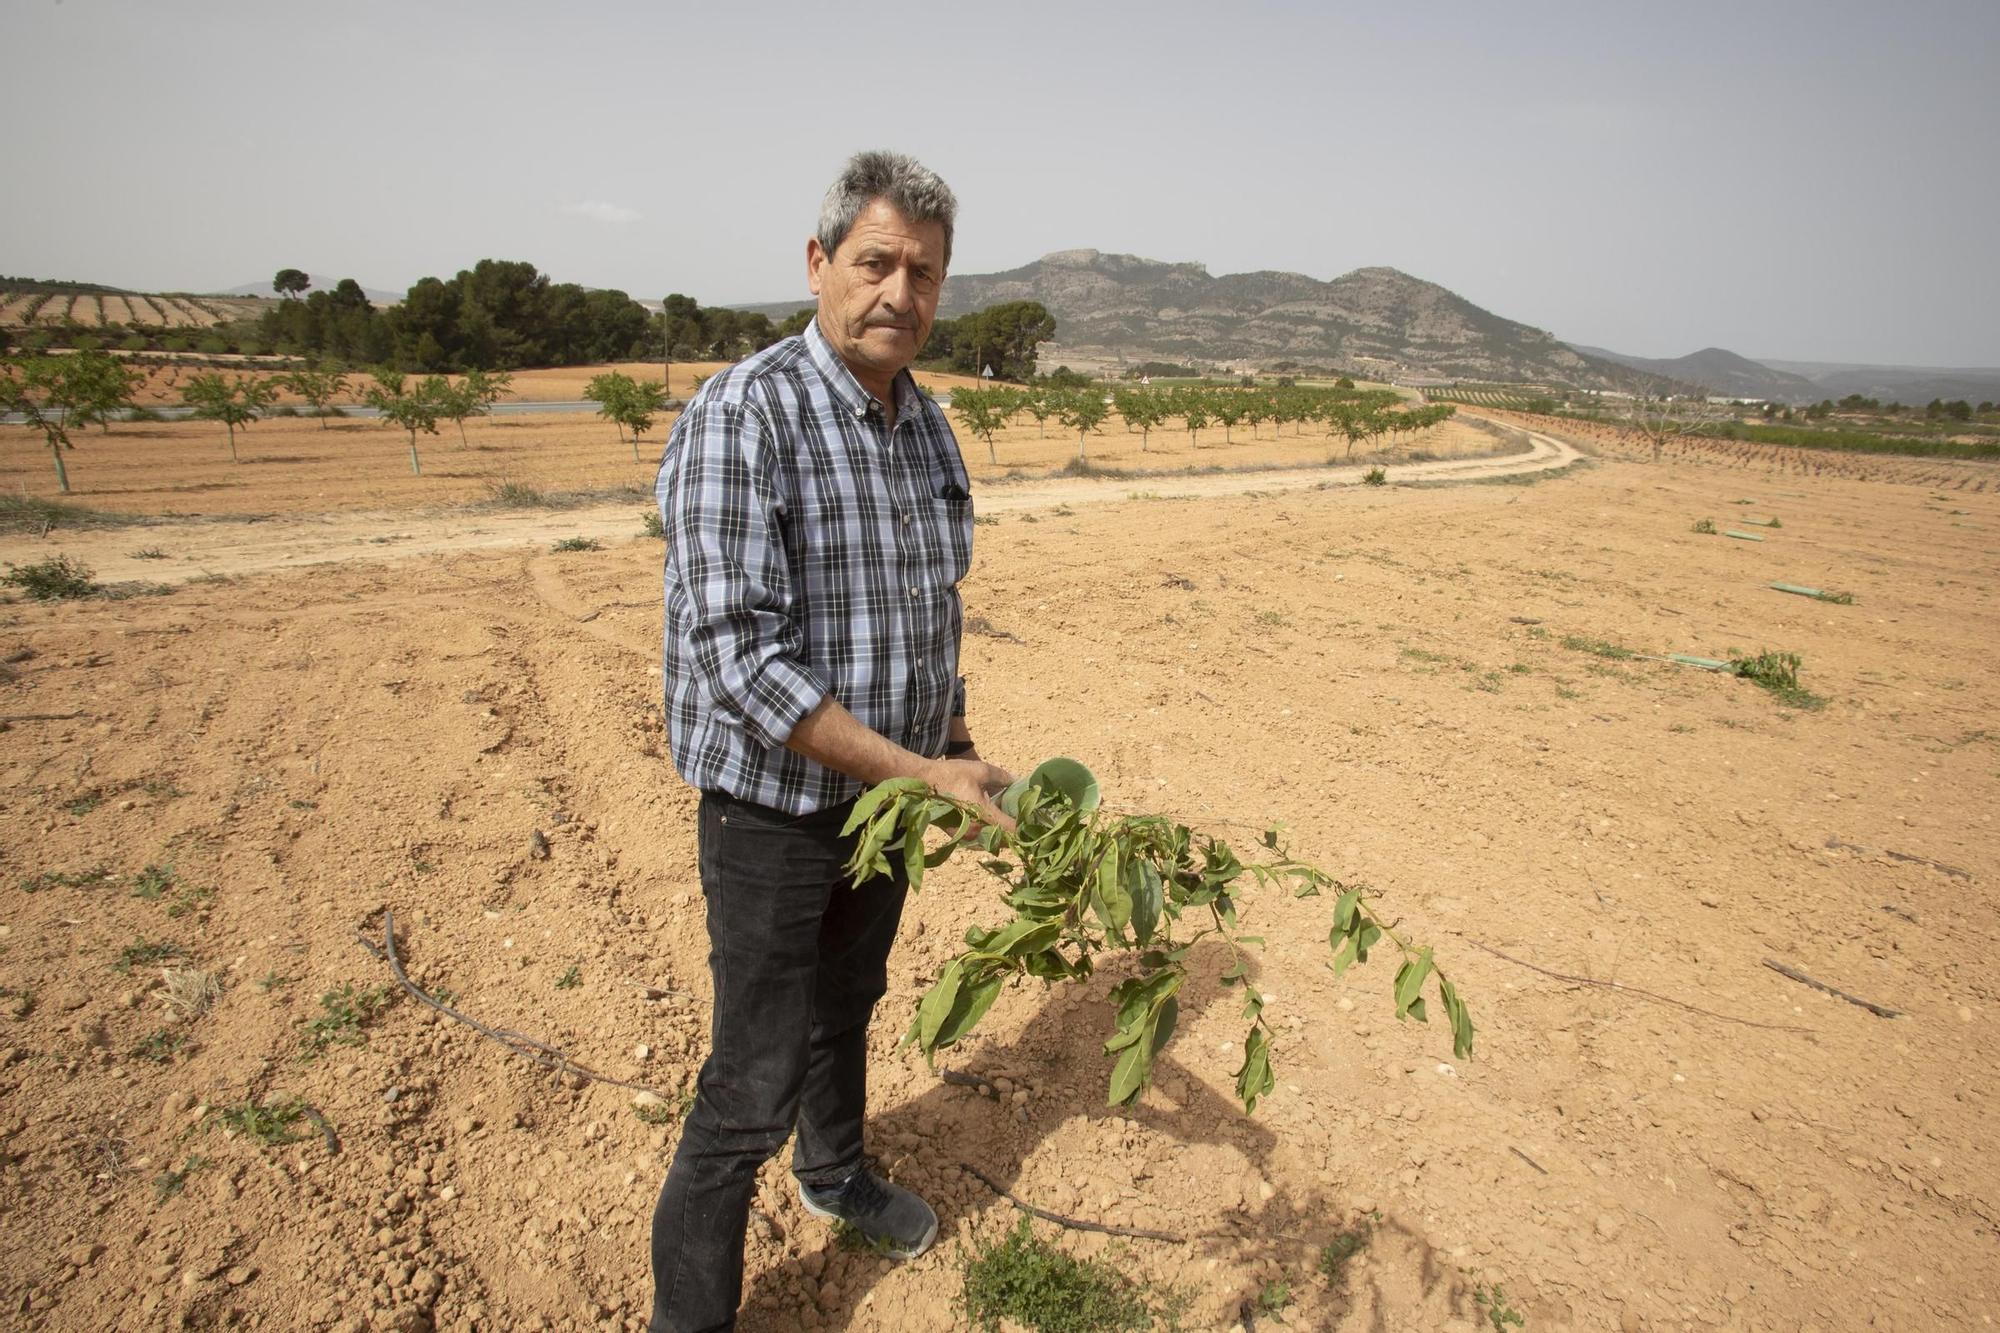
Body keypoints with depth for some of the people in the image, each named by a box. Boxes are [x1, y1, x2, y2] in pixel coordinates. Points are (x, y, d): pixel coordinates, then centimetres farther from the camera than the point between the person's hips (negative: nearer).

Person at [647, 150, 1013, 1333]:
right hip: (777, 804, -7)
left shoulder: (927, 422, 3)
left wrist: (957, 739, 17)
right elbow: (741, 658, -27)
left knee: (848, 1007, 27)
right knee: (755, 1083, 3)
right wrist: (921, 772, -28)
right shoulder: (740, 418, -21)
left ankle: (837, 1172, 53)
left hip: (887, 789, 7)